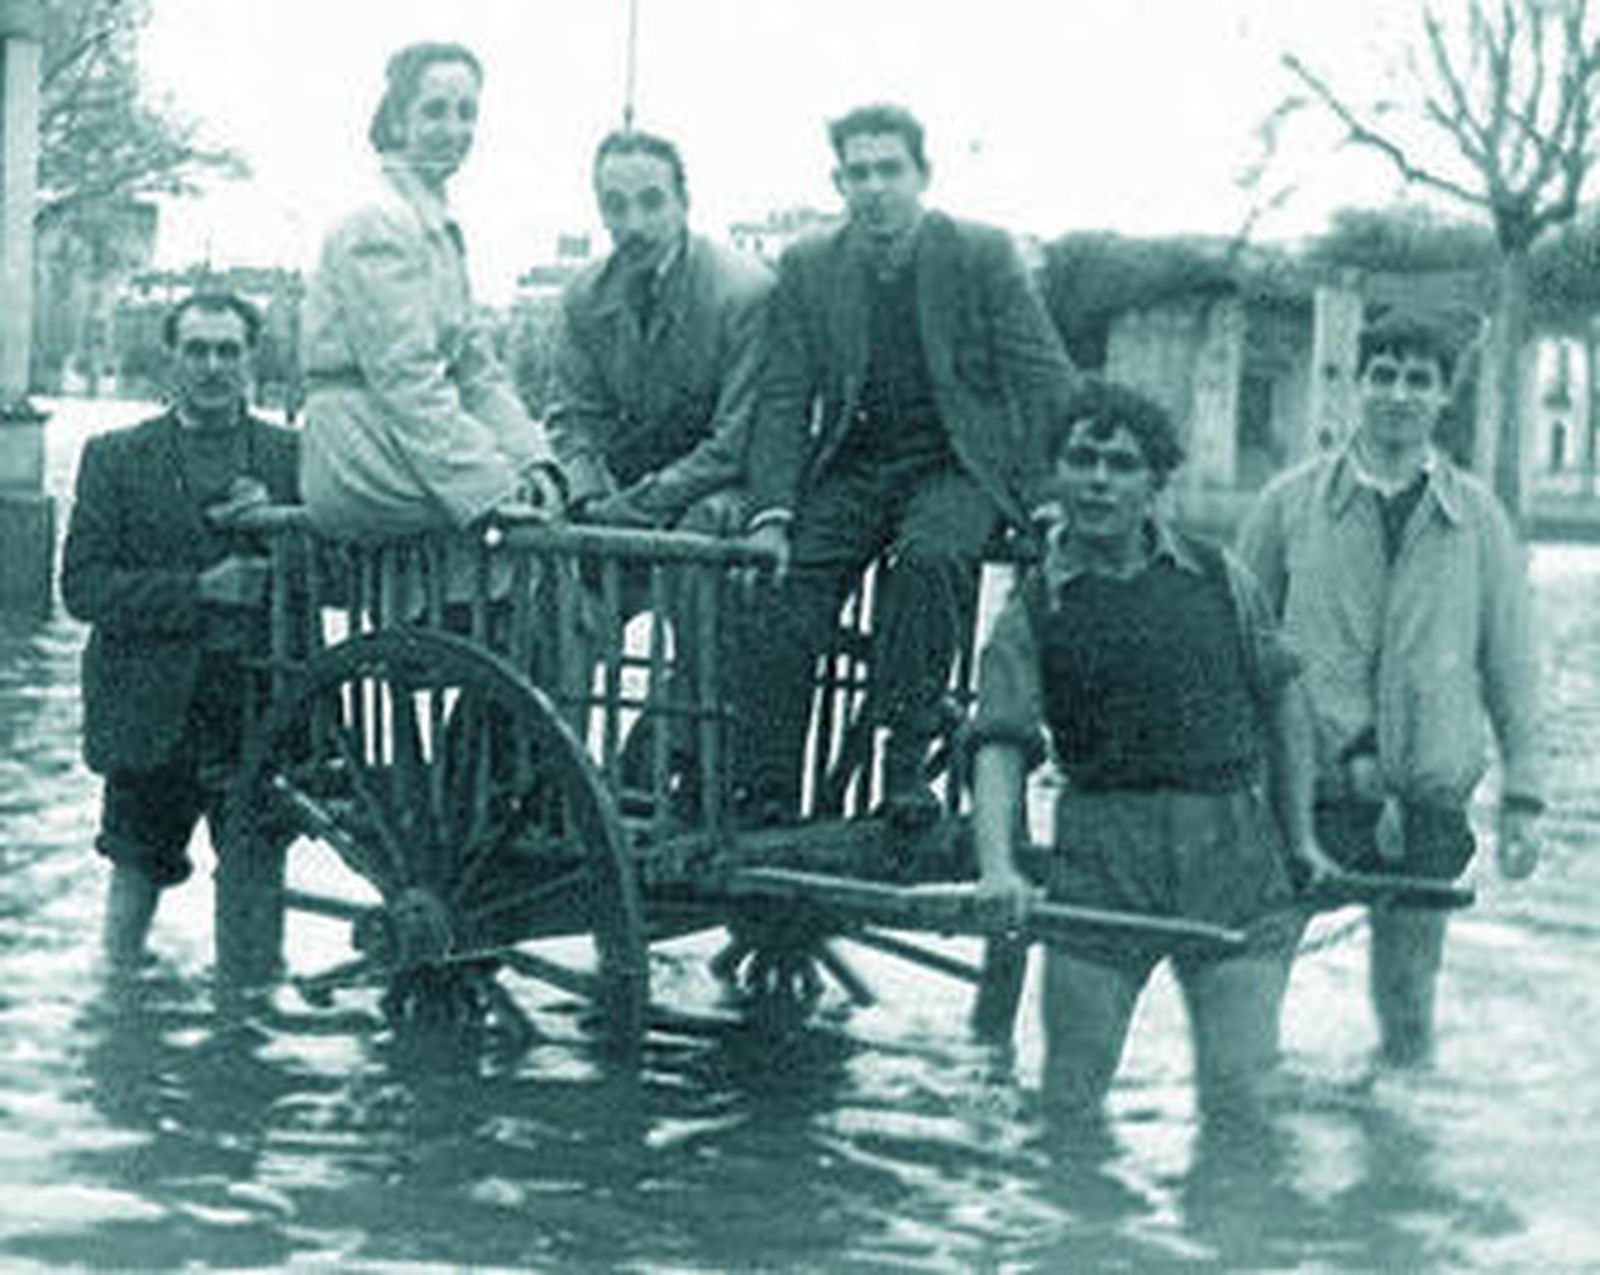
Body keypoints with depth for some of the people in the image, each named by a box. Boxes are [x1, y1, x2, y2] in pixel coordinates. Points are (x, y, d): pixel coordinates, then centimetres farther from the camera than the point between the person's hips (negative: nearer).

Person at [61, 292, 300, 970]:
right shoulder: (114, 457, 5)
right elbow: (83, 585, -5)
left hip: (260, 709, 1)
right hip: (150, 712, -1)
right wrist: (197, 590, -14)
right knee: (138, 871, 4)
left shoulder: (293, 456, 8)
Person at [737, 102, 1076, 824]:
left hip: (956, 465, -2)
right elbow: (784, 400, 4)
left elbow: (1048, 385, -2)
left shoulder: (983, 256, 0)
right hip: (852, 465, 3)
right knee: (795, 582, -24)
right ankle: (764, 795, -23)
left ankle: (904, 760, -29)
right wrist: (772, 511, -10)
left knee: (930, 556, -35)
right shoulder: (807, 268, 7)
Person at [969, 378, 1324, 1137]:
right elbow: (1000, 744, -6)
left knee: (1237, 1100, -3)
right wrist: (997, 867, -22)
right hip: (1099, 857, -1)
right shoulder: (1031, 611, 4)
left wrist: (1300, 838, 16)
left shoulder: (1220, 581, 10)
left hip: (1232, 850, 1)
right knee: (1069, 1103, 2)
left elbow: (1282, 702, 18)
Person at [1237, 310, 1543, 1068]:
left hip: (1428, 798, 1)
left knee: (1408, 998, 7)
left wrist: (1523, 797, 7)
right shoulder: (1289, 504, 3)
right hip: (1300, 790, -1)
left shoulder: (1477, 517, 6)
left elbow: (1509, 666, 10)